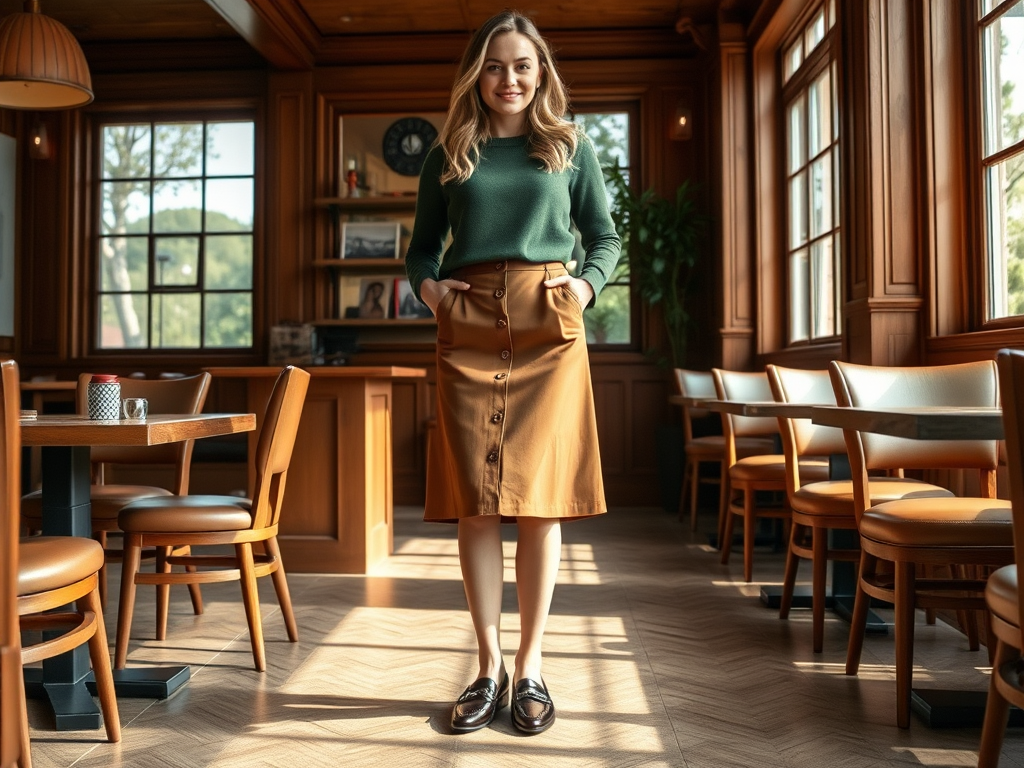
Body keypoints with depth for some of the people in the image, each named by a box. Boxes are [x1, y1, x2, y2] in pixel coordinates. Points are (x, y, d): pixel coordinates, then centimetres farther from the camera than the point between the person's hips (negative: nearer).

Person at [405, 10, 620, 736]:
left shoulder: (571, 146, 14)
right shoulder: (449, 154, 15)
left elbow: (606, 238, 15)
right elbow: (422, 244, 19)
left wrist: (586, 284, -3)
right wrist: (426, 285, -1)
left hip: (548, 328, -1)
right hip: (468, 330, 1)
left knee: (541, 495, -2)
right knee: (476, 499, -2)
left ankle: (530, 667, 10)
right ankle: (489, 668, 11)